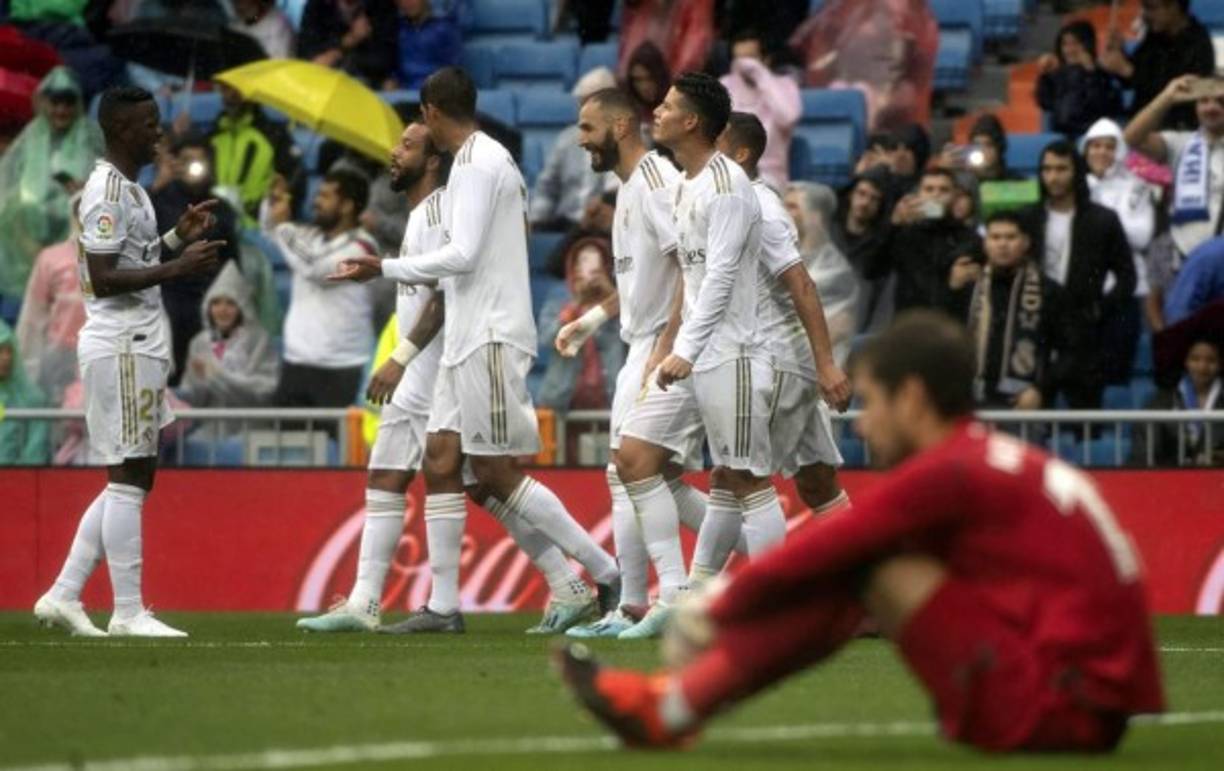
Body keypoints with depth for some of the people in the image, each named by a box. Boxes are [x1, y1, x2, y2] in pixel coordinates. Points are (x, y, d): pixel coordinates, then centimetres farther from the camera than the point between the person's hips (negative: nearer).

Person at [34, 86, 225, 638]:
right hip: (121, 347, -10)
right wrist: (175, 268, -23)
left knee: (132, 480, 12)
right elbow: (102, 280, -20)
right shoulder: (107, 190, -14)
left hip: (137, 345, 10)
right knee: (128, 478, -7)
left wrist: (176, 239, 16)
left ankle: (63, 596, 13)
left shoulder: (129, 189, 17)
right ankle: (128, 612, -5)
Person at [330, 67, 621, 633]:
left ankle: (605, 573, -5)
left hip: (491, 337, -10)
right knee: (440, 463, 5)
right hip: (468, 338, 10)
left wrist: (386, 268, -13)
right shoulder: (486, 159, 18)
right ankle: (442, 605, 4)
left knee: (494, 472, -9)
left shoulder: (477, 163, -12)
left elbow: (463, 255, -20)